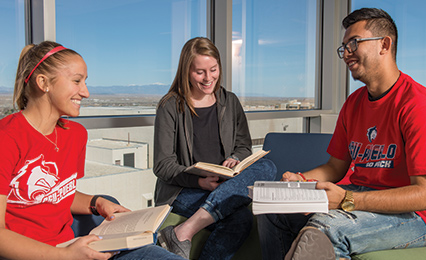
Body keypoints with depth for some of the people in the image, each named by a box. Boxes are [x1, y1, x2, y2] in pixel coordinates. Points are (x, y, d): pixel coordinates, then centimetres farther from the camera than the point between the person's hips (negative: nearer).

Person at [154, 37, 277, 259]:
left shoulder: (230, 102, 14)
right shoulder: (170, 107, 0)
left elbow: (244, 146, 17)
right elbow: (162, 166, -5)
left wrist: (235, 160, -8)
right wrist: (199, 181, -21)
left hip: (223, 186, 5)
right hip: (182, 190, -5)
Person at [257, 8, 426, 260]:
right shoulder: (353, 103, 10)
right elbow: (336, 167, 15)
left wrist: (347, 200, -30)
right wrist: (300, 181, -6)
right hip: (357, 194, 8)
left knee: (323, 228, -35)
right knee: (274, 208, -4)